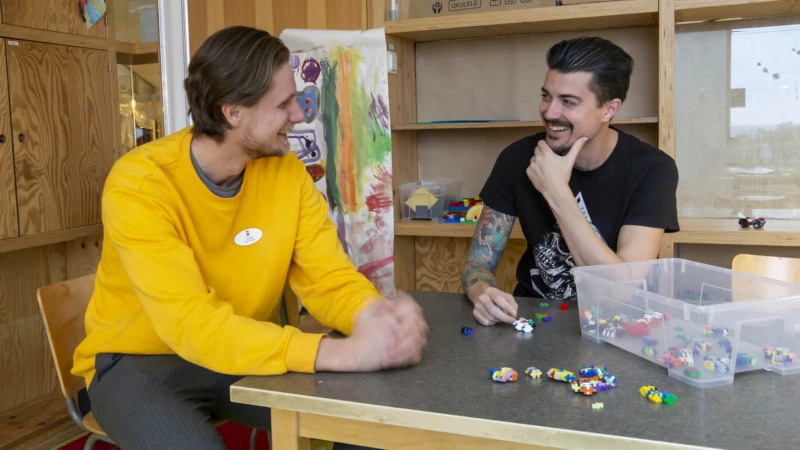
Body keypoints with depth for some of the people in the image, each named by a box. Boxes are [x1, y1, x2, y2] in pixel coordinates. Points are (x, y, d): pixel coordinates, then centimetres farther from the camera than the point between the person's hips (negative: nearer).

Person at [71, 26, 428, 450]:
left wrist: (372, 315, -34)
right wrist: (339, 352, -43)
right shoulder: (139, 183, -25)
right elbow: (191, 324, -34)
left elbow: (329, 277, -10)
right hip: (141, 363, -3)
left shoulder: (287, 171, -9)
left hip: (246, 356, 4)